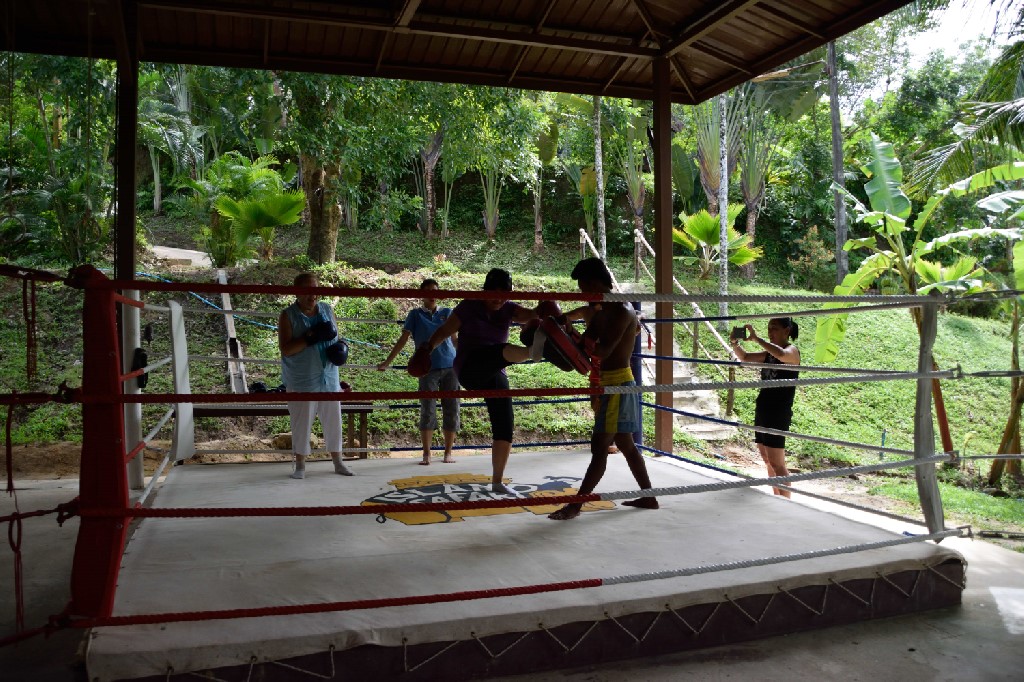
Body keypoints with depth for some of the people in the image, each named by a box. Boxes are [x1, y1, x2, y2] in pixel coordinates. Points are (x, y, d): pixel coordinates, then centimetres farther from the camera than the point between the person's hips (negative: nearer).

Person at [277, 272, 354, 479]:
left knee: (333, 420, 10)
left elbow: (337, 336, 14)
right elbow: (286, 349, -16)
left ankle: (337, 462, 23)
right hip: (301, 382, -4)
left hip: (329, 378, 4)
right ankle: (300, 465, 19)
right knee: (301, 423, 4)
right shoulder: (288, 316, -7)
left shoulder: (327, 310, 5)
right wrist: (311, 337, -25)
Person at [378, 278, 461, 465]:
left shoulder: (447, 313, 12)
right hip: (428, 369, -2)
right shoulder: (415, 315, 8)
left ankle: (448, 452, 14)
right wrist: (387, 361, 2)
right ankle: (426, 454, 4)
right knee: (427, 411, -5)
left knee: (451, 410, 3)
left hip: (450, 367, 2)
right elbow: (403, 339, 7)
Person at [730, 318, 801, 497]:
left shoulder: (792, 351, -9)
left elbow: (781, 354, -33)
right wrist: (735, 343, 0)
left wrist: (756, 339, -29)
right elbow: (745, 357, 18)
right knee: (767, 460, 13)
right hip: (762, 412, 8)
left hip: (778, 414, -8)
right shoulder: (769, 354, 14)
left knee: (776, 463, -8)